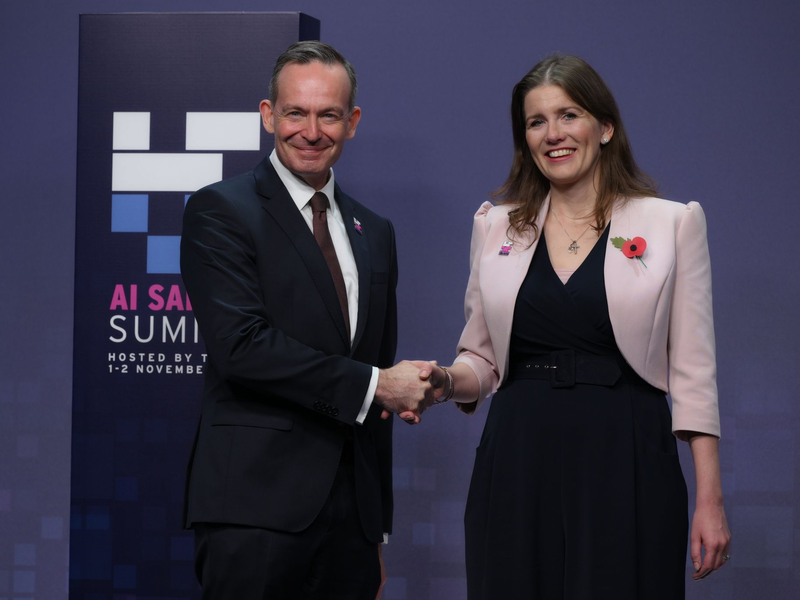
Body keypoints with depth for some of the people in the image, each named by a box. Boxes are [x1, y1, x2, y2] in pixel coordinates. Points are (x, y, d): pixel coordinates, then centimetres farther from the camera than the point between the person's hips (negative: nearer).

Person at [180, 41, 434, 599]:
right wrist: (373, 387, -11)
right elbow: (242, 345, -15)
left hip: (352, 512, 6)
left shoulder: (374, 232, 18)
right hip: (257, 507, -6)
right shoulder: (221, 210, -3)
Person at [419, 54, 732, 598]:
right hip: (518, 465, 2)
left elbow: (694, 371, 0)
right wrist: (445, 380, -7)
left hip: (625, 467, -2)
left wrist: (710, 500, -5)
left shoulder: (671, 223, 3)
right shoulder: (496, 225, 11)